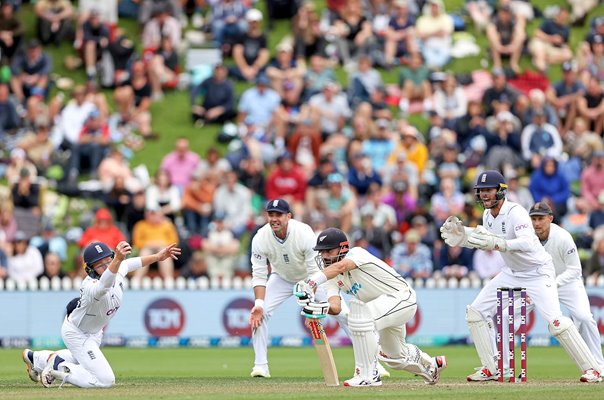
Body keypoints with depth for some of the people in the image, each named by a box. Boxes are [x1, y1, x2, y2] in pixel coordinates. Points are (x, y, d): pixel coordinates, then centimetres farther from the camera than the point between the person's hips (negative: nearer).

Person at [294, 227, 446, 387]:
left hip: (402, 297, -10)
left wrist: (311, 283, -59)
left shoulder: (357, 253, -23)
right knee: (395, 356, 24)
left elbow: (340, 266, -46)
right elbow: (336, 306, -18)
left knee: (360, 317, -33)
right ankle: (432, 365, 54)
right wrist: (319, 307, -41)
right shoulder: (332, 277, -2)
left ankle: (368, 375, -24)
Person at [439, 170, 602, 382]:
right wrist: (461, 235, -3)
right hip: (512, 273, 8)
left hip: (538, 271, -8)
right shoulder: (488, 215, -1)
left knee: (555, 321, -22)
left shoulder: (515, 212, -25)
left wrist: (495, 243, -50)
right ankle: (491, 369, 8)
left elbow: (528, 243, -41)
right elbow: (485, 242, 13)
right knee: (476, 312, 1)